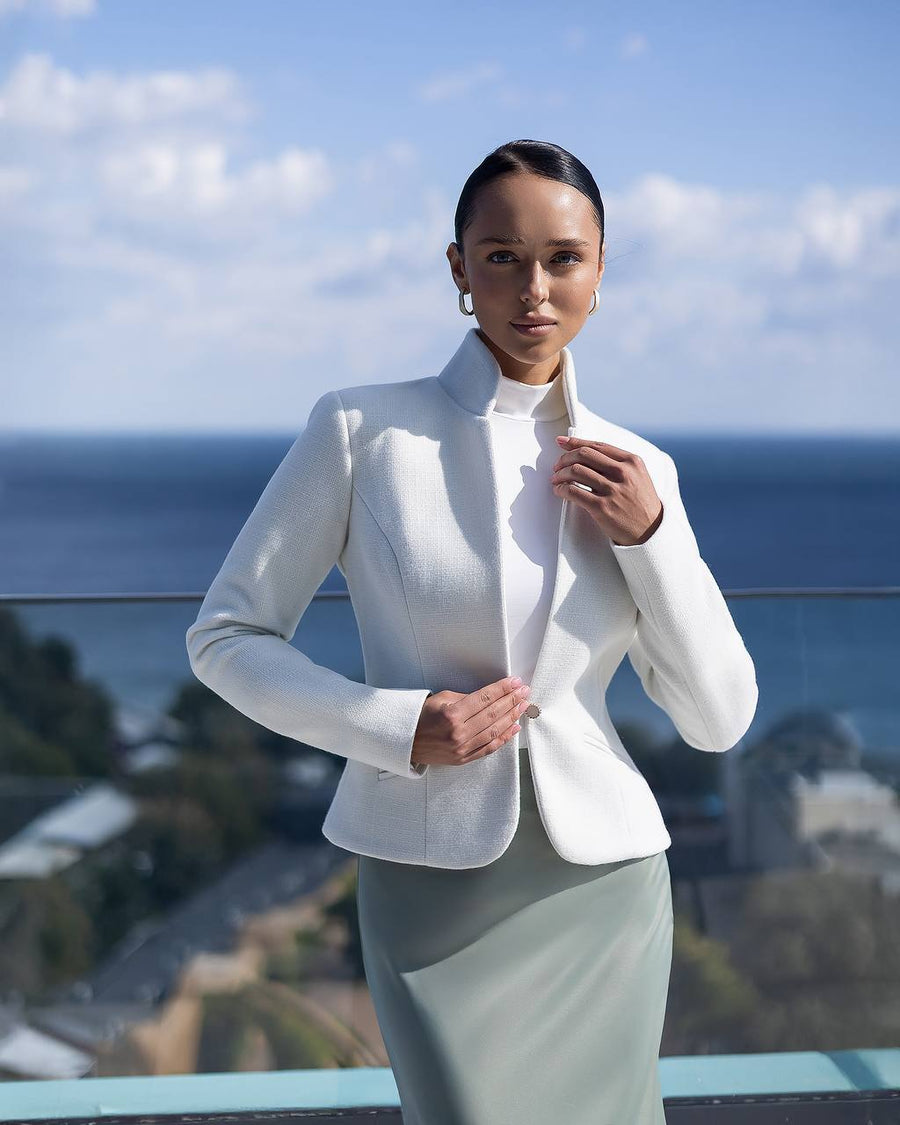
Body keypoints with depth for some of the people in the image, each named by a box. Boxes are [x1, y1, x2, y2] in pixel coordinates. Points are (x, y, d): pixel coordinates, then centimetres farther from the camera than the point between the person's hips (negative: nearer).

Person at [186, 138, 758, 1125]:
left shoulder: (638, 472, 5)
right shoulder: (364, 428, -4)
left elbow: (718, 719, 5)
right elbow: (226, 637, 0)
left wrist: (650, 535, -8)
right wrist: (399, 728, -14)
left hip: (604, 878, 3)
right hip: (432, 888, -3)